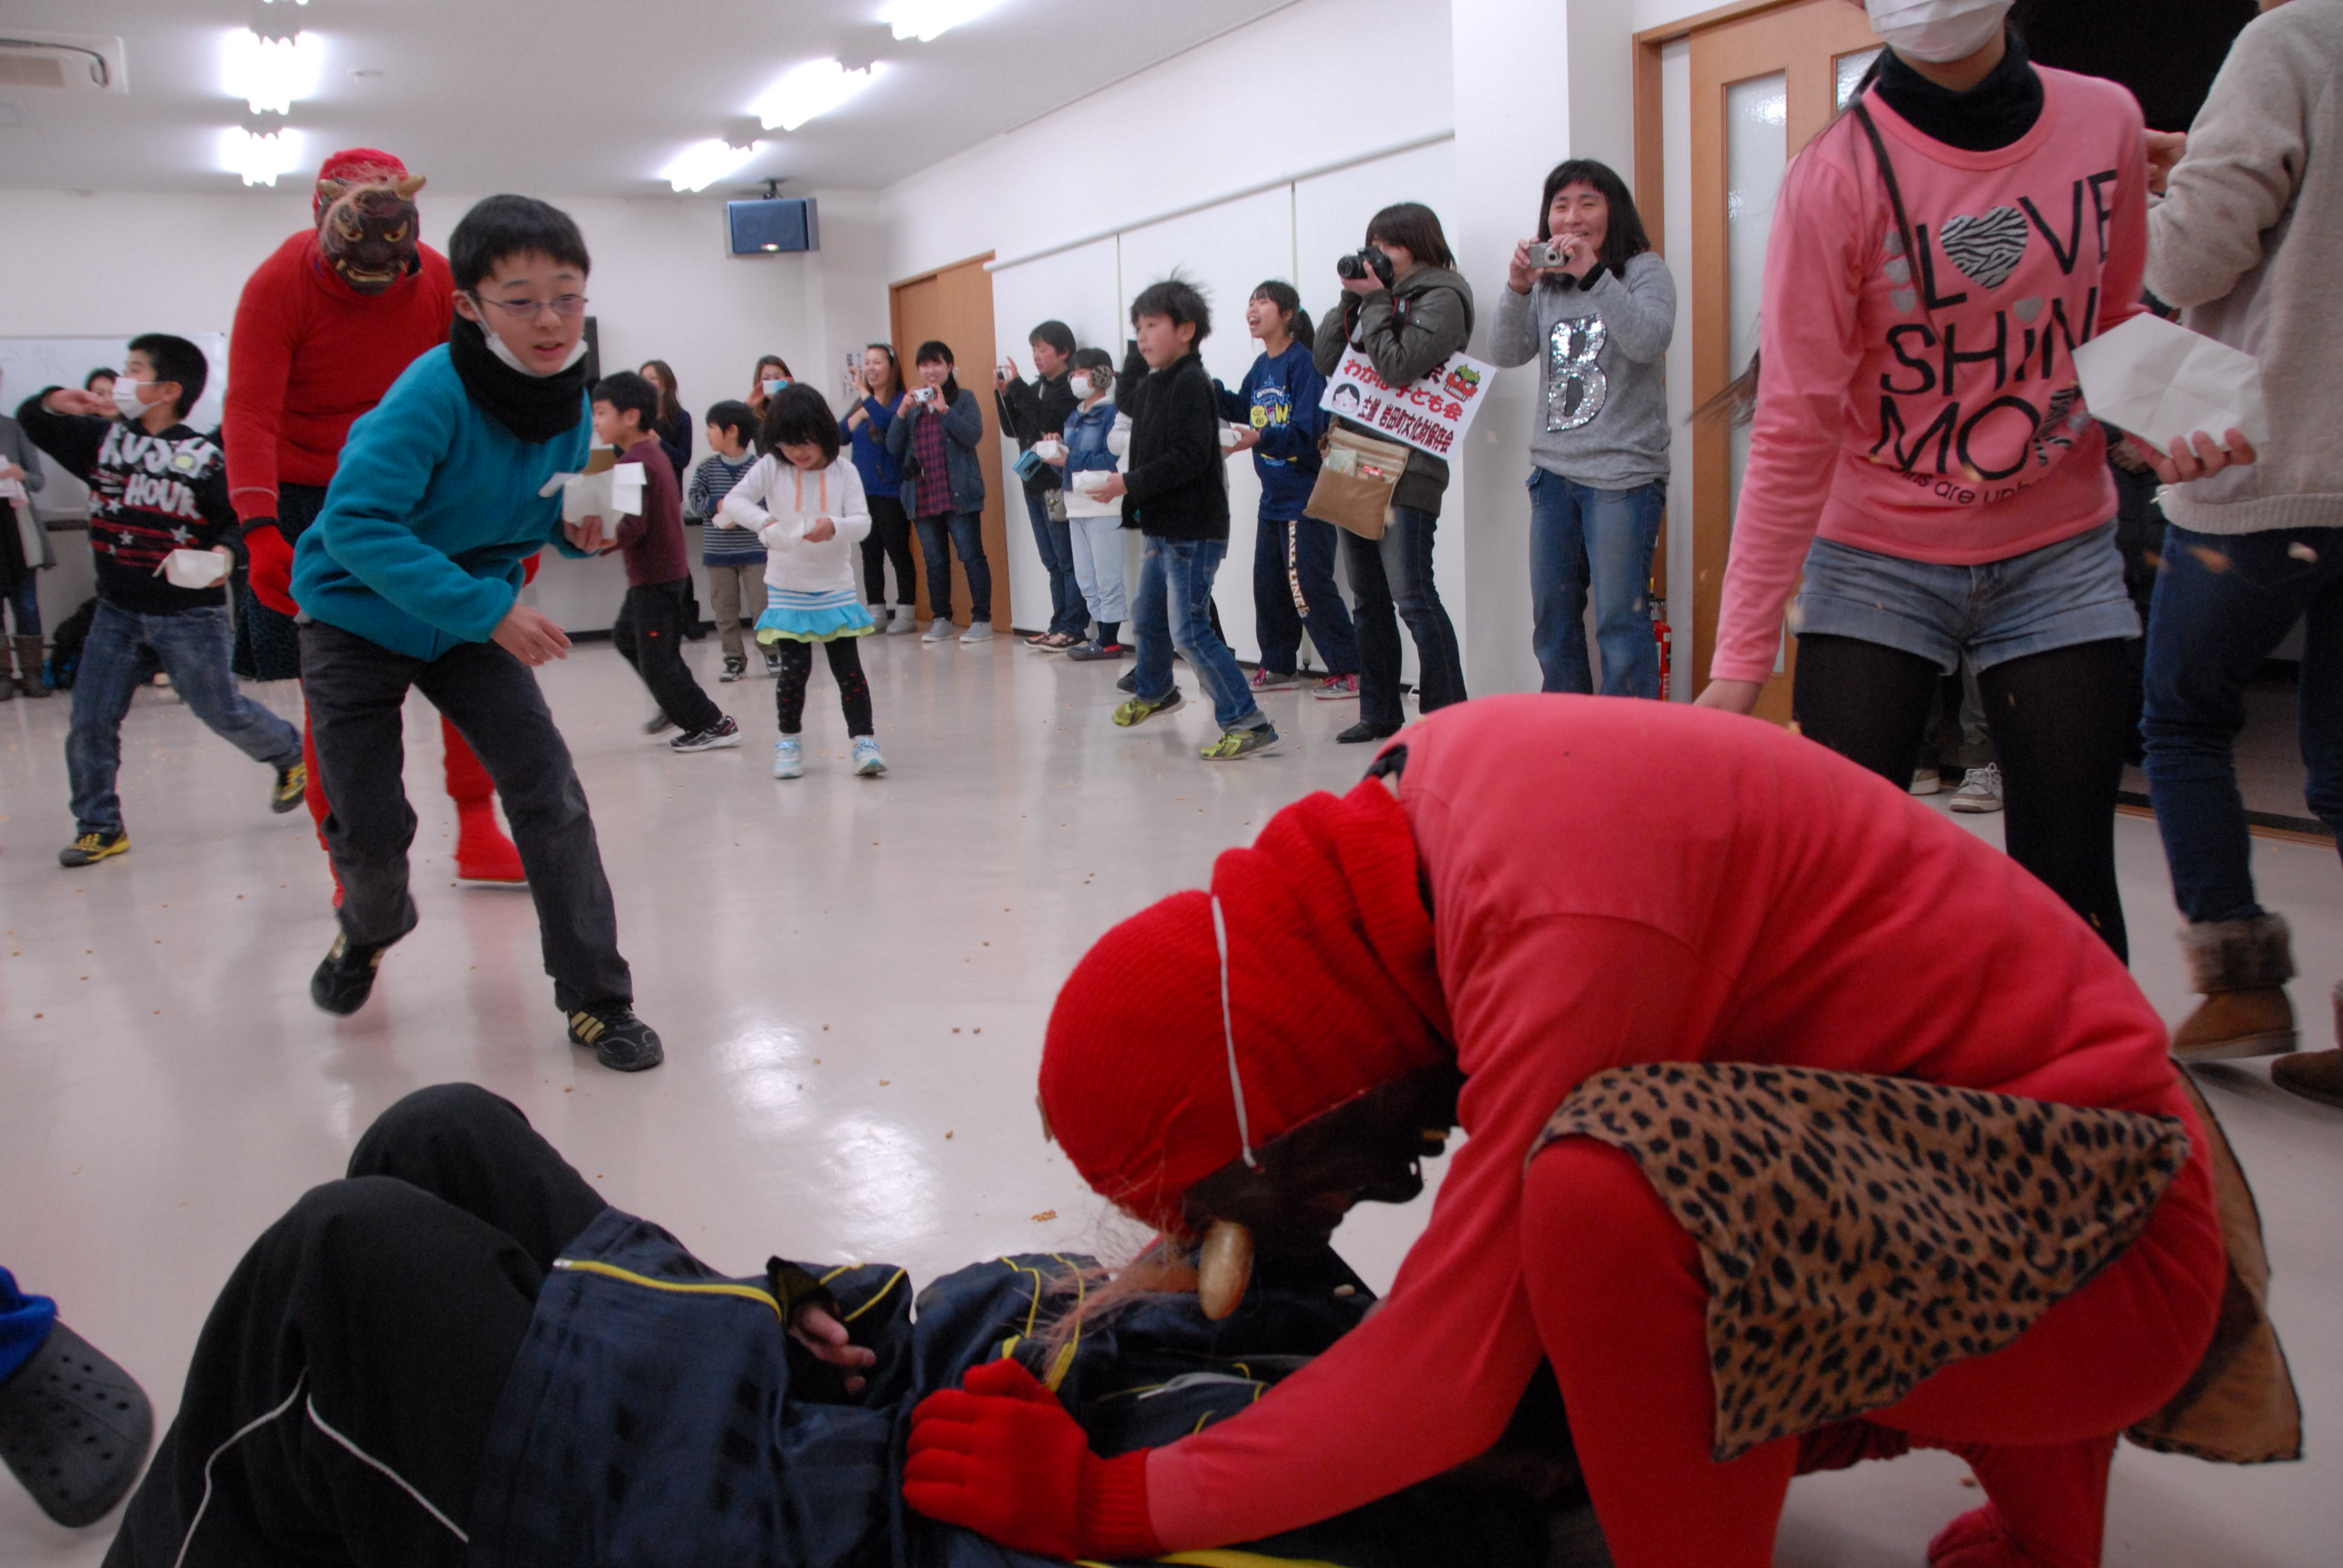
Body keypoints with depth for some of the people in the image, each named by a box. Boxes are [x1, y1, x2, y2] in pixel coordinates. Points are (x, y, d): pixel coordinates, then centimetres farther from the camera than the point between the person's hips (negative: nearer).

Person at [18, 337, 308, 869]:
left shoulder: (205, 458, -12)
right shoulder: (102, 438, 5)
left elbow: (241, 518, -11)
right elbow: (31, 422, 17)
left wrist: (226, 552, -30)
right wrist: (54, 402, -4)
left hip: (190, 614, -5)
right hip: (117, 612, 5)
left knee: (223, 711, 4)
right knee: (90, 721, 2)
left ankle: (292, 755, 32)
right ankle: (99, 826, 14)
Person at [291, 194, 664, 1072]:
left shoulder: (571, 404, -8)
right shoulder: (436, 390, -28)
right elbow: (357, 521, -33)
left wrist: (582, 530, -16)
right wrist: (486, 608, -36)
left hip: (475, 622, 4)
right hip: (358, 616, -4)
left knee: (548, 794, -8)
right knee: (371, 826, 0)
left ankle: (595, 1000, 1)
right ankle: (371, 927, 38)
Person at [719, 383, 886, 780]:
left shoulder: (843, 472, -2)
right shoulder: (771, 468, -2)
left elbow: (862, 522, -8)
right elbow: (734, 501, -9)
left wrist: (834, 526, -30)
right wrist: (766, 522, -28)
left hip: (835, 587, 0)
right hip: (787, 590, 0)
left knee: (848, 668, -1)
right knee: (794, 668, 1)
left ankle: (863, 740, 5)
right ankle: (788, 741, 17)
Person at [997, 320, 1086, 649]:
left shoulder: (1072, 388, -9)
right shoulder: (1036, 388, 16)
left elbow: (1048, 420, -22)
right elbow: (1013, 428, 16)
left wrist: (1017, 386, -18)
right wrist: (1004, 394, 3)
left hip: (1058, 484, -9)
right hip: (1035, 484, 9)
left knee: (1068, 560, -6)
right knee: (1053, 561, 11)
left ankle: (1073, 628, -3)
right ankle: (1060, 626, 16)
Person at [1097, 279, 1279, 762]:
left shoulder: (1191, 383, -16)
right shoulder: (1153, 384, 12)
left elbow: (1189, 456, -25)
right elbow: (1126, 400, 37)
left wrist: (1129, 483, -22)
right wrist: (1138, 355, 22)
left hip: (1193, 532, -10)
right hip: (1161, 527, 10)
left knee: (1190, 631, -13)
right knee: (1148, 617, 25)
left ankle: (1248, 723, -11)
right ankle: (1154, 691, 49)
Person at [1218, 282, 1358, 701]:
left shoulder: (1303, 363, -14)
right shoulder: (1261, 367, 11)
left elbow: (1307, 430, -21)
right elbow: (1244, 410, 21)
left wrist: (1262, 438, -33)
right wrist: (1214, 393, 5)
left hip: (1306, 495, -9)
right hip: (1273, 497, 9)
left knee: (1309, 584, -8)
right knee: (1268, 584, 13)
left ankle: (1347, 670, 0)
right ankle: (1279, 666, 25)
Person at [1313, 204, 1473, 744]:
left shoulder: (1441, 298, -5)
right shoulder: (1381, 297, 18)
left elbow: (1399, 367, -17)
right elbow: (1327, 361, 13)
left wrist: (1375, 302, -8)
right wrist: (1350, 301, 5)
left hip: (1406, 470, -8)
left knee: (1412, 596, -12)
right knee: (1369, 599, 12)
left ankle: (1447, 716, -7)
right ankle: (1379, 713, 20)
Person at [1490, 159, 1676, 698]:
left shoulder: (1644, 271, 0)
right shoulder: (1546, 284, 15)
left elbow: (1649, 341, -19)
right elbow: (1507, 353, 1)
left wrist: (1592, 274, -27)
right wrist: (1517, 288, -15)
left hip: (1623, 475, -6)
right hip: (1554, 470, 6)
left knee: (1620, 623, -8)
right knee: (1553, 623, 12)